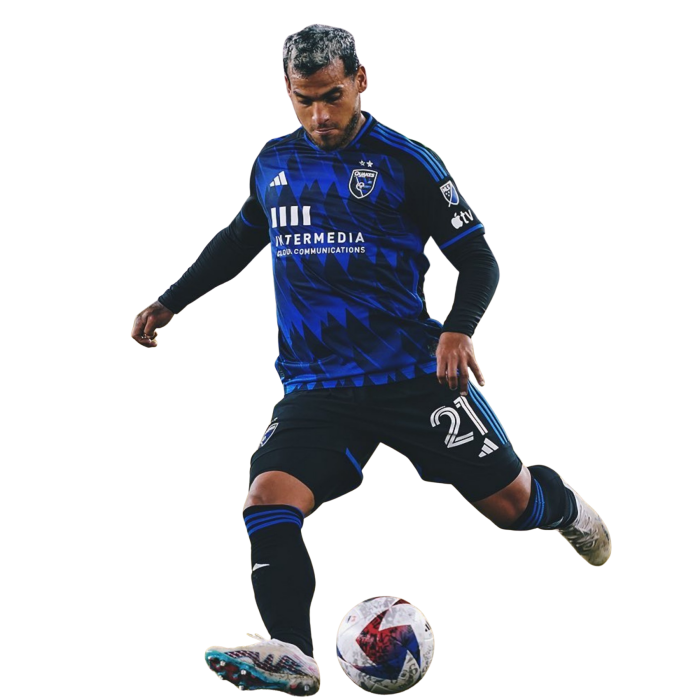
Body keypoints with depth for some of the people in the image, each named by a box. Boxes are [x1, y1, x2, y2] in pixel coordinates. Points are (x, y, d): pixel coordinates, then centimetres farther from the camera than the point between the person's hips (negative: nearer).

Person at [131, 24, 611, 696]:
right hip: (315, 387, 3)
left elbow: (478, 259, -2)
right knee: (268, 501, -23)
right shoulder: (274, 163, 10)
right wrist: (170, 301, 26)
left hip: (414, 373, -3)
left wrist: (460, 329, -20)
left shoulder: (405, 163, -3)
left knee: (509, 503, 2)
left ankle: (559, 504, 40)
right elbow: (242, 236, 30)